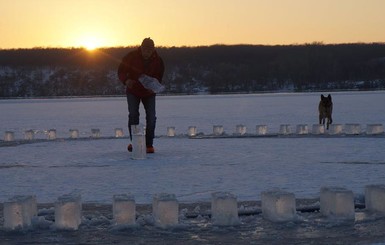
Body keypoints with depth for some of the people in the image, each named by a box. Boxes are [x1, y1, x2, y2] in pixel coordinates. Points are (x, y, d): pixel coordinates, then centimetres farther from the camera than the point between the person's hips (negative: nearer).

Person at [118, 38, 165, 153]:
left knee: (151, 117, -8)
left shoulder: (158, 60, -13)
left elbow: (159, 78, -3)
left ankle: (149, 144, 0)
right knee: (133, 115, -13)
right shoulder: (131, 56, -18)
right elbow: (121, 71, -11)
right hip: (133, 91, -1)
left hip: (149, 93, 1)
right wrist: (126, 80, -32)